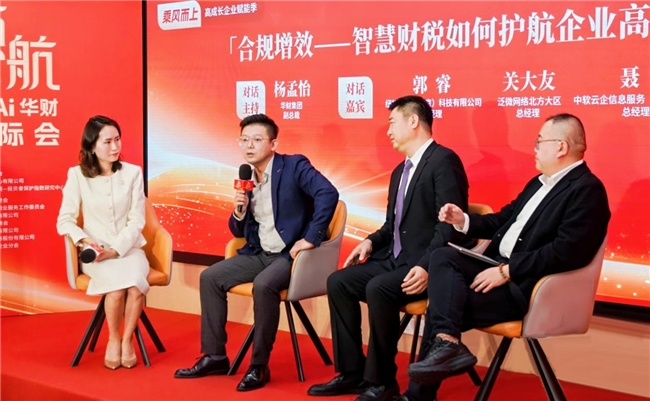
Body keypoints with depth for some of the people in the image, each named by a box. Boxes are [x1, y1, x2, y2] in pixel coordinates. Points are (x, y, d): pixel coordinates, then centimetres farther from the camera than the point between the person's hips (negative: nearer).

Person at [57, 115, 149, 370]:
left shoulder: (133, 172, 1)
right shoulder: (77, 175, 0)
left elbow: (137, 221, -2)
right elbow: (65, 220, -1)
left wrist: (115, 250, -16)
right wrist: (85, 240, -20)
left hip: (128, 248, 1)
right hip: (95, 252, -1)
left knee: (136, 283, -31)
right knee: (117, 283, -32)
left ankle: (127, 340, -11)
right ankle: (113, 339, -8)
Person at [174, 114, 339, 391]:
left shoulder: (294, 166, -9)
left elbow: (328, 193, -26)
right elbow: (239, 232, 15)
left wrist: (311, 239, -26)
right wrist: (239, 211, -7)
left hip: (291, 253, -7)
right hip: (259, 253, 7)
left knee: (263, 285, -34)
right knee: (210, 277, -6)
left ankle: (259, 365, -19)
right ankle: (215, 356, 2)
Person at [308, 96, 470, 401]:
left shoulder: (443, 161, -11)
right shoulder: (400, 171, 19)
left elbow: (451, 223, -20)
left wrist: (426, 266, -29)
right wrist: (371, 241, 5)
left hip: (425, 264, -9)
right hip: (394, 259, 10)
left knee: (378, 289, -31)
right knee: (338, 282, -5)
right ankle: (352, 373, 1)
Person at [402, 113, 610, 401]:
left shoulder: (587, 190, -13)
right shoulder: (539, 182, 18)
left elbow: (565, 253, -22)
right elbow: (504, 219, 24)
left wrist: (506, 271, -21)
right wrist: (463, 221, 6)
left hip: (525, 285, -9)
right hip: (499, 267, 9)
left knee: (440, 305, -17)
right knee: (442, 257, -14)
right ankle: (447, 344, -23)